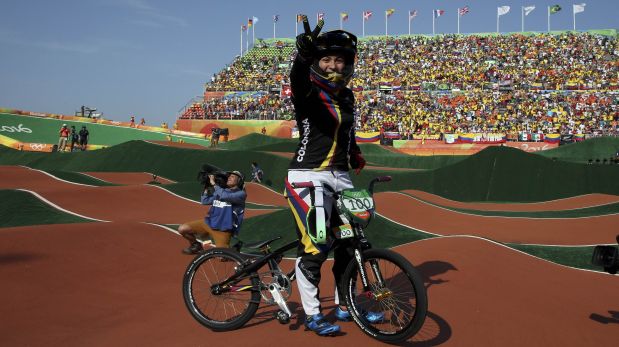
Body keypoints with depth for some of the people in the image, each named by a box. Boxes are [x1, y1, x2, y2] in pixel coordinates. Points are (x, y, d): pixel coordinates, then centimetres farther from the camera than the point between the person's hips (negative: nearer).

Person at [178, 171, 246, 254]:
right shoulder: (219, 191, 15)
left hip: (223, 230, -6)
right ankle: (195, 245, 23)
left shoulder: (241, 193, -7)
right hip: (208, 222, 6)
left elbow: (224, 196, -24)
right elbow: (204, 201, 14)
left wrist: (213, 183, -16)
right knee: (182, 229, -5)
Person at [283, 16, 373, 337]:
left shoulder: (346, 97, 11)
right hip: (308, 176, -7)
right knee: (315, 246, -10)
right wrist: (304, 53, -52)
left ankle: (344, 305, 26)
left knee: (348, 243, 9)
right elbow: (298, 81, -33)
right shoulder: (308, 93, -8)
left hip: (340, 177, 7)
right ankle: (312, 315, 5)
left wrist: (355, 155, 12)